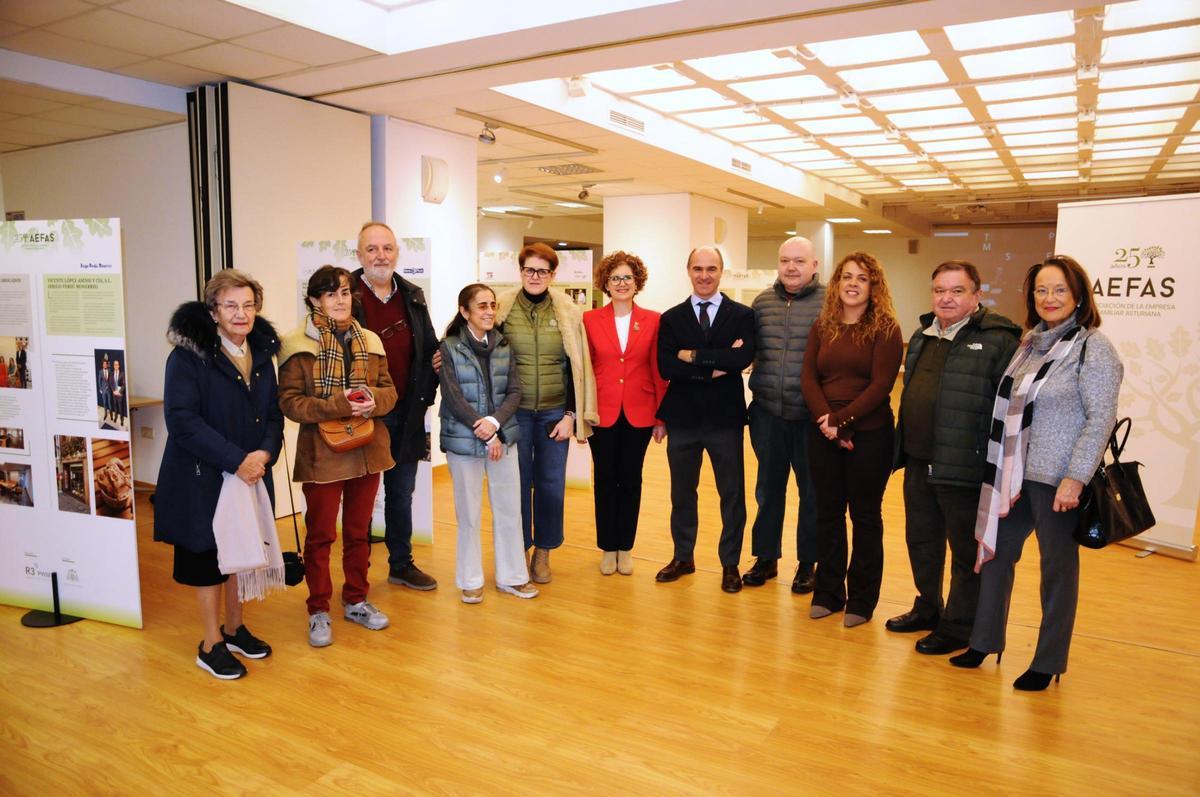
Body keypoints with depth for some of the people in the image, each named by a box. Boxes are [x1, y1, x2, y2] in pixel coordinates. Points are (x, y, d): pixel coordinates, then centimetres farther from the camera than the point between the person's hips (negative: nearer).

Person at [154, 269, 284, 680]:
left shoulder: (261, 351, 4)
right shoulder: (189, 354, -14)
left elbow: (274, 412, 6)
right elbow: (182, 418, -20)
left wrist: (265, 452, -13)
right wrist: (235, 460, -23)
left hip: (251, 473, 6)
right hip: (203, 477, -5)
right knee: (207, 554, 7)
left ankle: (234, 627, 34)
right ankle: (212, 645, 21)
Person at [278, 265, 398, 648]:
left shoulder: (369, 341, 8)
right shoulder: (298, 345, -7)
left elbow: (389, 390, 9)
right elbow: (290, 401, -11)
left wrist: (373, 399, -14)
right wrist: (338, 405, -23)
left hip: (367, 450, 5)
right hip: (322, 453, -4)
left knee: (359, 531, 16)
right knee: (321, 535, 6)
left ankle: (356, 600, 31)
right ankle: (319, 611, 21)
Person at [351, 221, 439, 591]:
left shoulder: (412, 297, 8)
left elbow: (430, 350, 14)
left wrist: (425, 395, 6)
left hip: (405, 415, 5)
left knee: (401, 493, 16)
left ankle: (402, 565, 31)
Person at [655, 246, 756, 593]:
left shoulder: (742, 315, -2)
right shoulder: (671, 318, 3)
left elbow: (744, 358, -20)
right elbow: (666, 367, -11)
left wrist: (693, 356, -16)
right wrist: (715, 367, -18)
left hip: (725, 419, -2)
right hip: (682, 418, 2)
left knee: (732, 493, 8)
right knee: (682, 492, 15)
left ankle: (730, 564, 24)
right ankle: (683, 557, 32)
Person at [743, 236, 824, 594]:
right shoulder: (762, 302, 6)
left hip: (811, 416, -3)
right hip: (768, 414, 4)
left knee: (812, 491, 10)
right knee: (768, 488, 14)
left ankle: (807, 563, 26)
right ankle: (766, 558, 28)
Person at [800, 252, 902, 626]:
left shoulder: (885, 329, -4)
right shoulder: (822, 326, 9)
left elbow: (881, 385, -12)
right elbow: (809, 377, 2)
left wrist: (841, 421, -16)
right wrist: (825, 420, -13)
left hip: (868, 435, -4)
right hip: (823, 434, 4)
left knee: (865, 516, 6)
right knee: (828, 513, 10)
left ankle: (861, 600, 18)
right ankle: (828, 592, 22)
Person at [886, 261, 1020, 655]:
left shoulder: (998, 339, -11)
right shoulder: (922, 335, 14)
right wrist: (902, 447, 18)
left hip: (964, 467, -8)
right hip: (918, 461, 8)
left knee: (967, 552, 7)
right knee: (921, 541, 19)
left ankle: (958, 627, 21)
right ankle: (927, 609, 37)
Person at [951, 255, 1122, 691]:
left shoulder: (1093, 347, -9)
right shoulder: (1031, 343, 10)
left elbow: (1101, 418, -14)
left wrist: (1075, 479, -20)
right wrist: (1001, 466, 11)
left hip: (1059, 479, -6)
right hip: (1016, 474, 7)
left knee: (1057, 569, 7)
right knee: (995, 552, 12)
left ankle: (1048, 663, 21)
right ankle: (985, 641, 27)